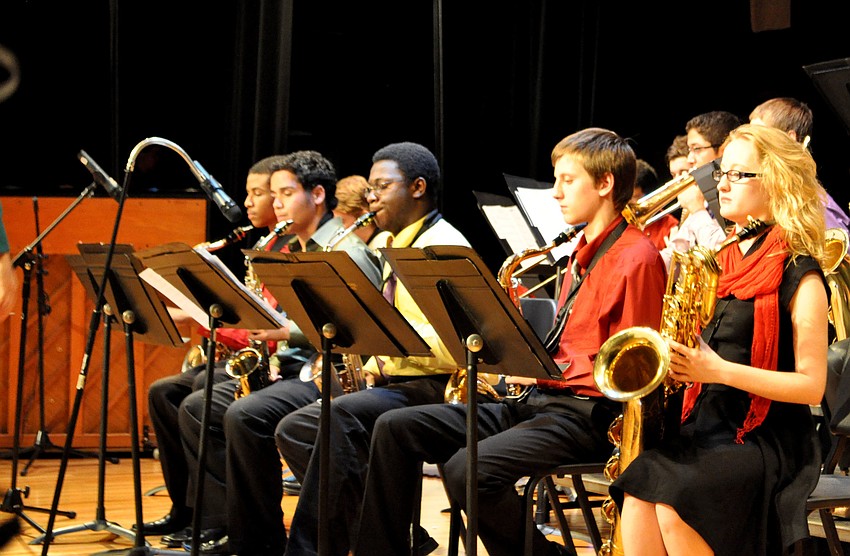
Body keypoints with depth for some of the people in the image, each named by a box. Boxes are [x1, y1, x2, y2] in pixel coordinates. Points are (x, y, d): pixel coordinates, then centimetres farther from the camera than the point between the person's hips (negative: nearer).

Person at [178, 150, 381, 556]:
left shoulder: (347, 252, -9)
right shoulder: (290, 253, 20)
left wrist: (289, 332, -22)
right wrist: (265, 334, 4)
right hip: (286, 368, 10)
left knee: (244, 416, -31)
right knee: (195, 408, -1)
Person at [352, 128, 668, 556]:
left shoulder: (636, 257, -11)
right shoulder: (583, 252, 20)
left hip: (589, 413, -10)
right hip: (538, 400, 10)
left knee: (468, 470, -33)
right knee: (395, 428, -1)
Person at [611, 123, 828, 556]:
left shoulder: (798, 275, -5)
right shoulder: (719, 262, 15)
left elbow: (812, 386, -10)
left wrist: (721, 370, -18)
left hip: (768, 439, -6)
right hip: (705, 425, 6)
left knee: (672, 503, -32)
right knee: (637, 494, -26)